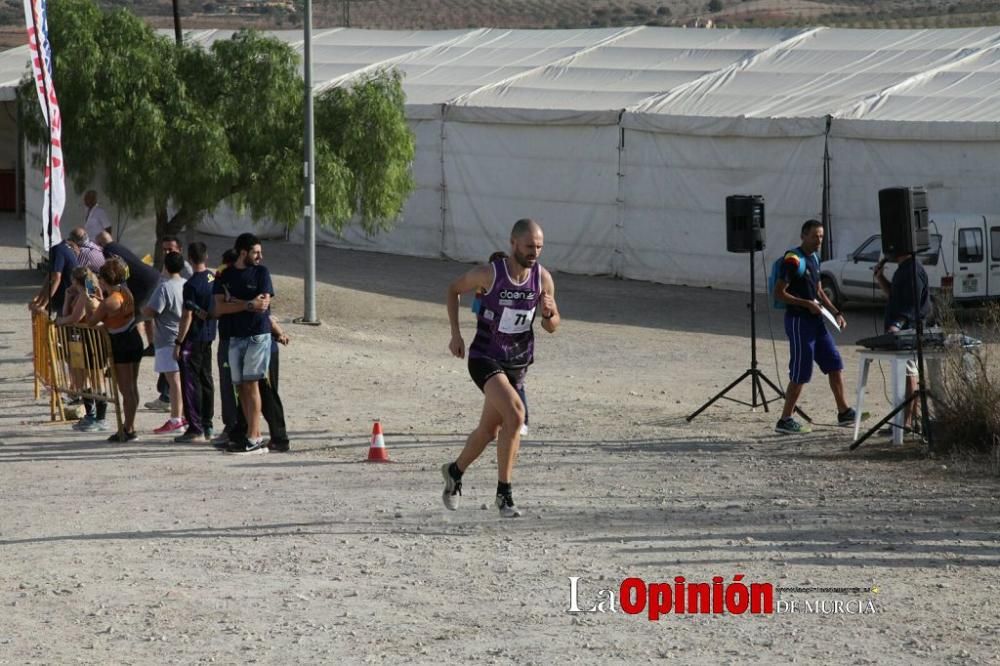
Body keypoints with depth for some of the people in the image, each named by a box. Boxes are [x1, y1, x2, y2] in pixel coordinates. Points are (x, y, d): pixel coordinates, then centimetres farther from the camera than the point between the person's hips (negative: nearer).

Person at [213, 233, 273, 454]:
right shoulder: (225, 276, 8)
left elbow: (263, 305, -10)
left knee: (250, 384, -10)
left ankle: (253, 439, -12)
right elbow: (220, 308, -3)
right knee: (241, 387, 3)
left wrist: (233, 301, -6)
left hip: (258, 335, -4)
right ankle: (256, 437, 7)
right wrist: (249, 304, -11)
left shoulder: (261, 272, 1)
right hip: (235, 336, 4)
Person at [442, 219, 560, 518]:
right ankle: (504, 492, -19)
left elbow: (553, 328, 3)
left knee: (490, 430, 15)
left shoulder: (543, 278, -6)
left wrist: (548, 313, -20)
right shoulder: (489, 274, -17)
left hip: (518, 363, 5)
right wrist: (455, 334, -3)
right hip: (485, 358, -5)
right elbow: (453, 290, 2)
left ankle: (455, 472, 43)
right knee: (515, 414, -26)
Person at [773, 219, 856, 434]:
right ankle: (785, 421, 1)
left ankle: (843, 412, 19)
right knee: (800, 374, -6)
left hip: (815, 320, 9)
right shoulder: (793, 260, -15)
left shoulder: (814, 259, 13)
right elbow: (778, 293, -18)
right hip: (798, 320, -9)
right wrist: (806, 303, -21)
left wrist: (836, 313, 13)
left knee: (835, 365, 10)